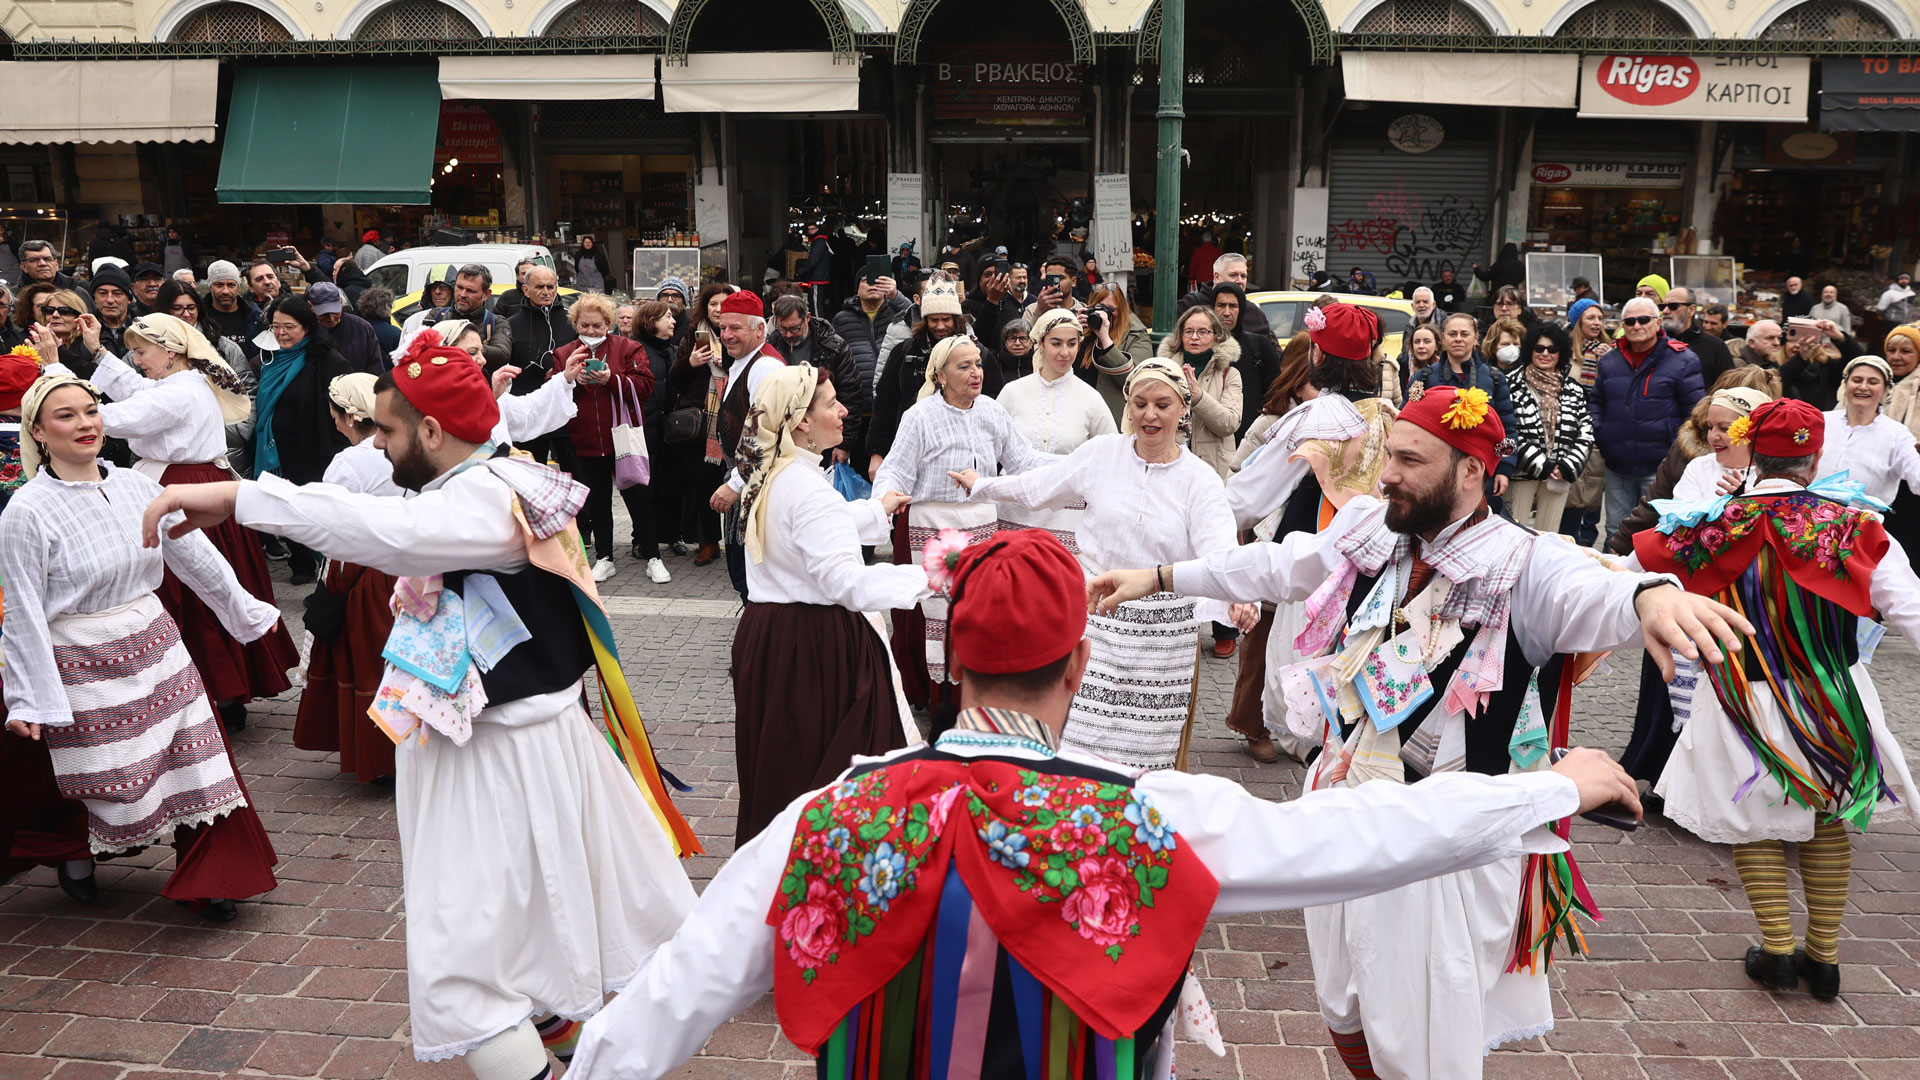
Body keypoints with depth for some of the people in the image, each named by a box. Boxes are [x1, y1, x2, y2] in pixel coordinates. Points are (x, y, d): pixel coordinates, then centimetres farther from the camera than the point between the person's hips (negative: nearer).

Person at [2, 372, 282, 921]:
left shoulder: (135, 486, 1)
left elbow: (195, 555, 11)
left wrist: (247, 610, 17)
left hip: (156, 646, 5)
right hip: (84, 665, -5)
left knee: (194, 763, 5)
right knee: (113, 783, 6)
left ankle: (202, 881, 20)